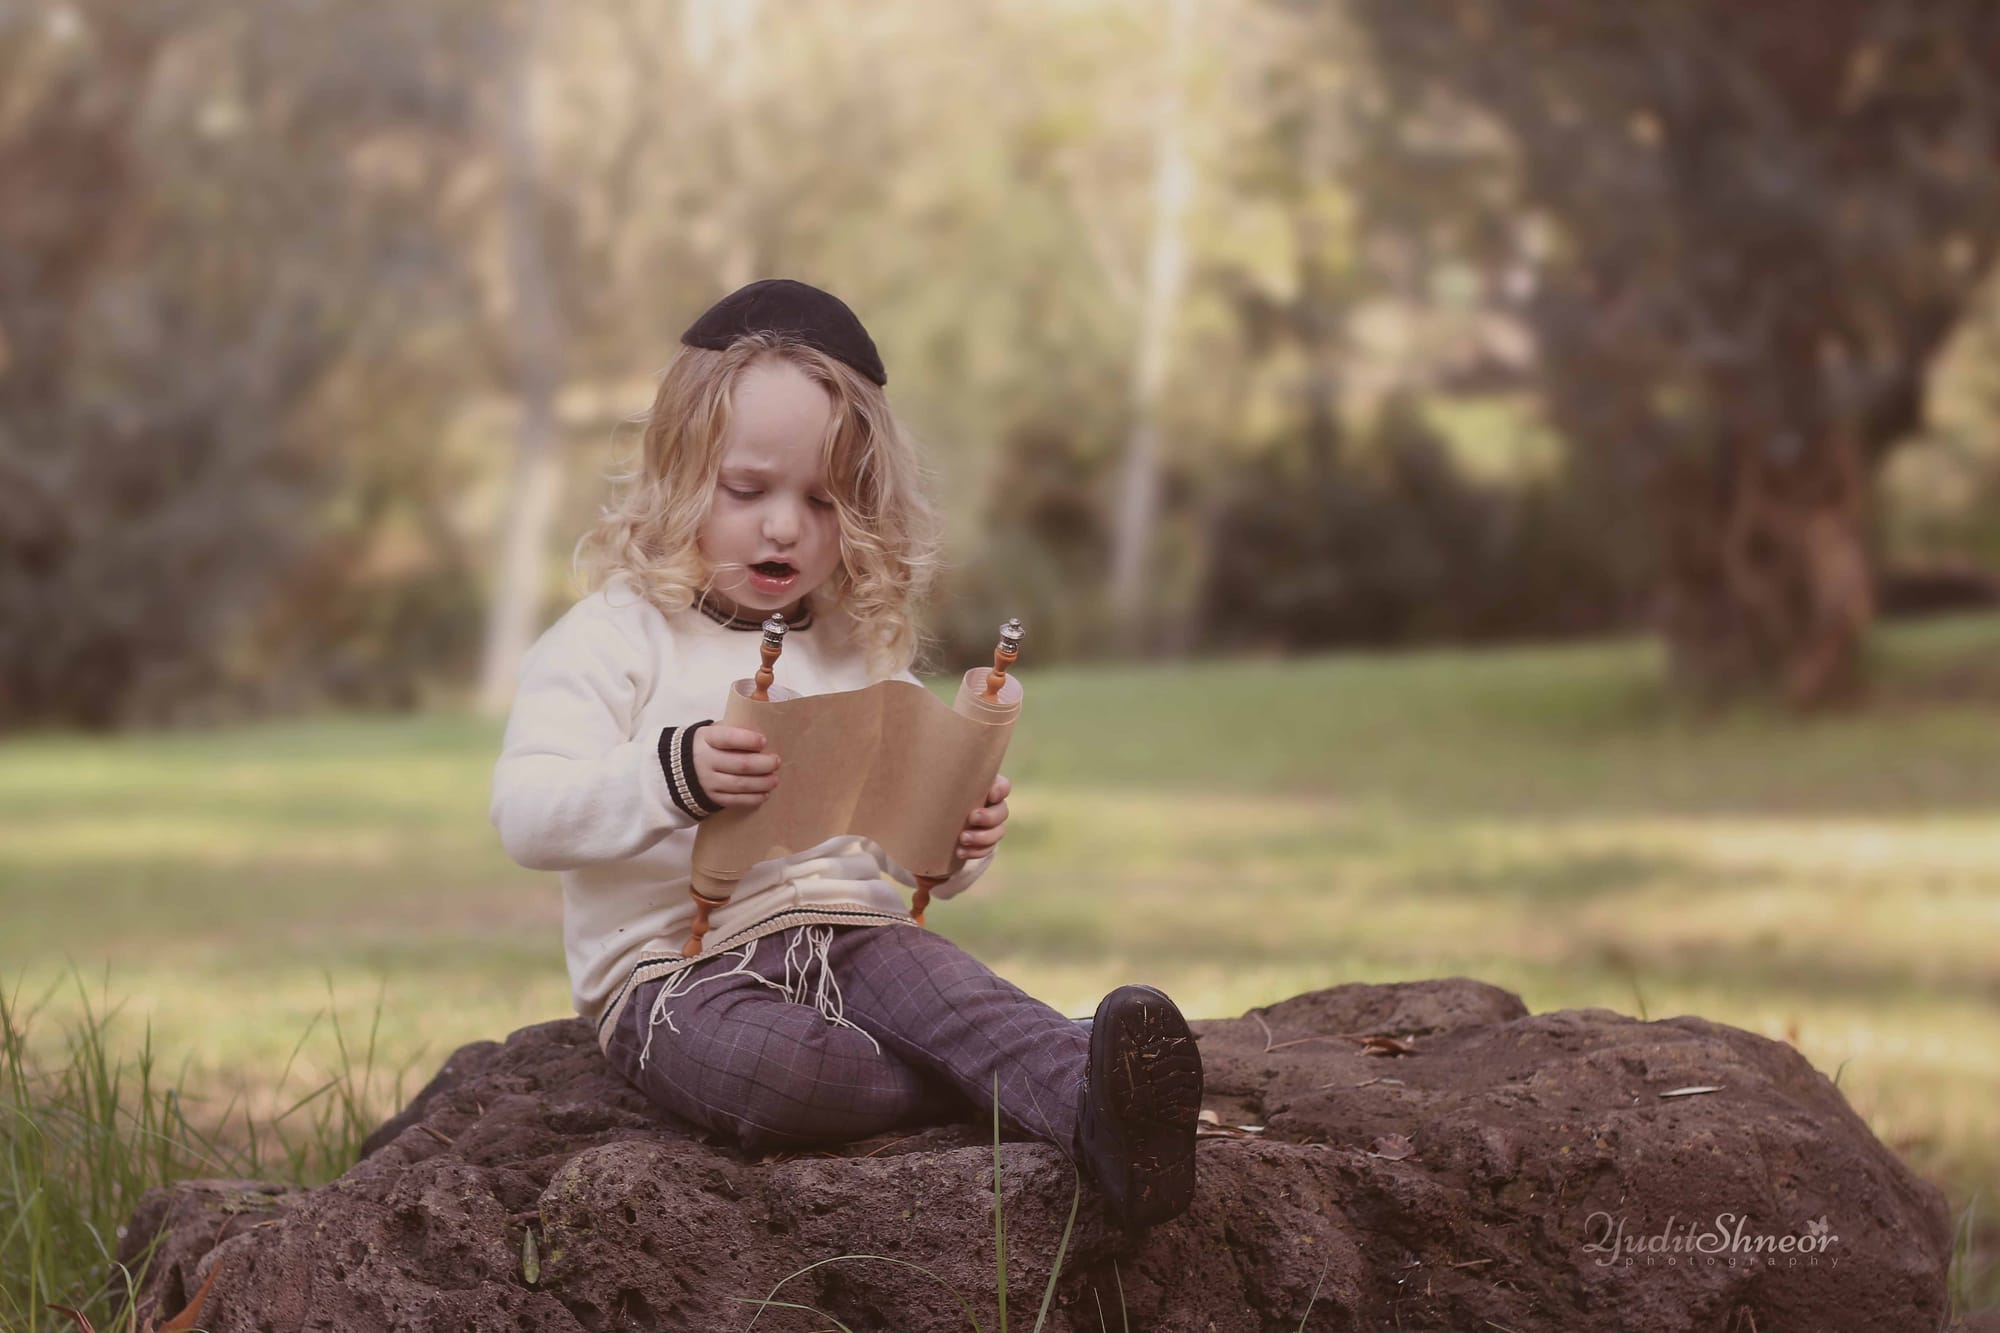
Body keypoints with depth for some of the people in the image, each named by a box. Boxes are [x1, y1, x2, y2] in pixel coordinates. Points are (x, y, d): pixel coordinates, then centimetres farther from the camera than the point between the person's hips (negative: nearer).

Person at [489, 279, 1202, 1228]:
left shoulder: (863, 652, 17)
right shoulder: (615, 637, 1)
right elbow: (525, 816, -12)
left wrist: (957, 842, -5)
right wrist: (675, 776, -28)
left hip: (848, 939, 4)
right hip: (674, 972, -4)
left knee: (944, 985, -31)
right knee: (764, 1069, -38)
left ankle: (1095, 1113, -51)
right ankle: (1018, 1081, -27)